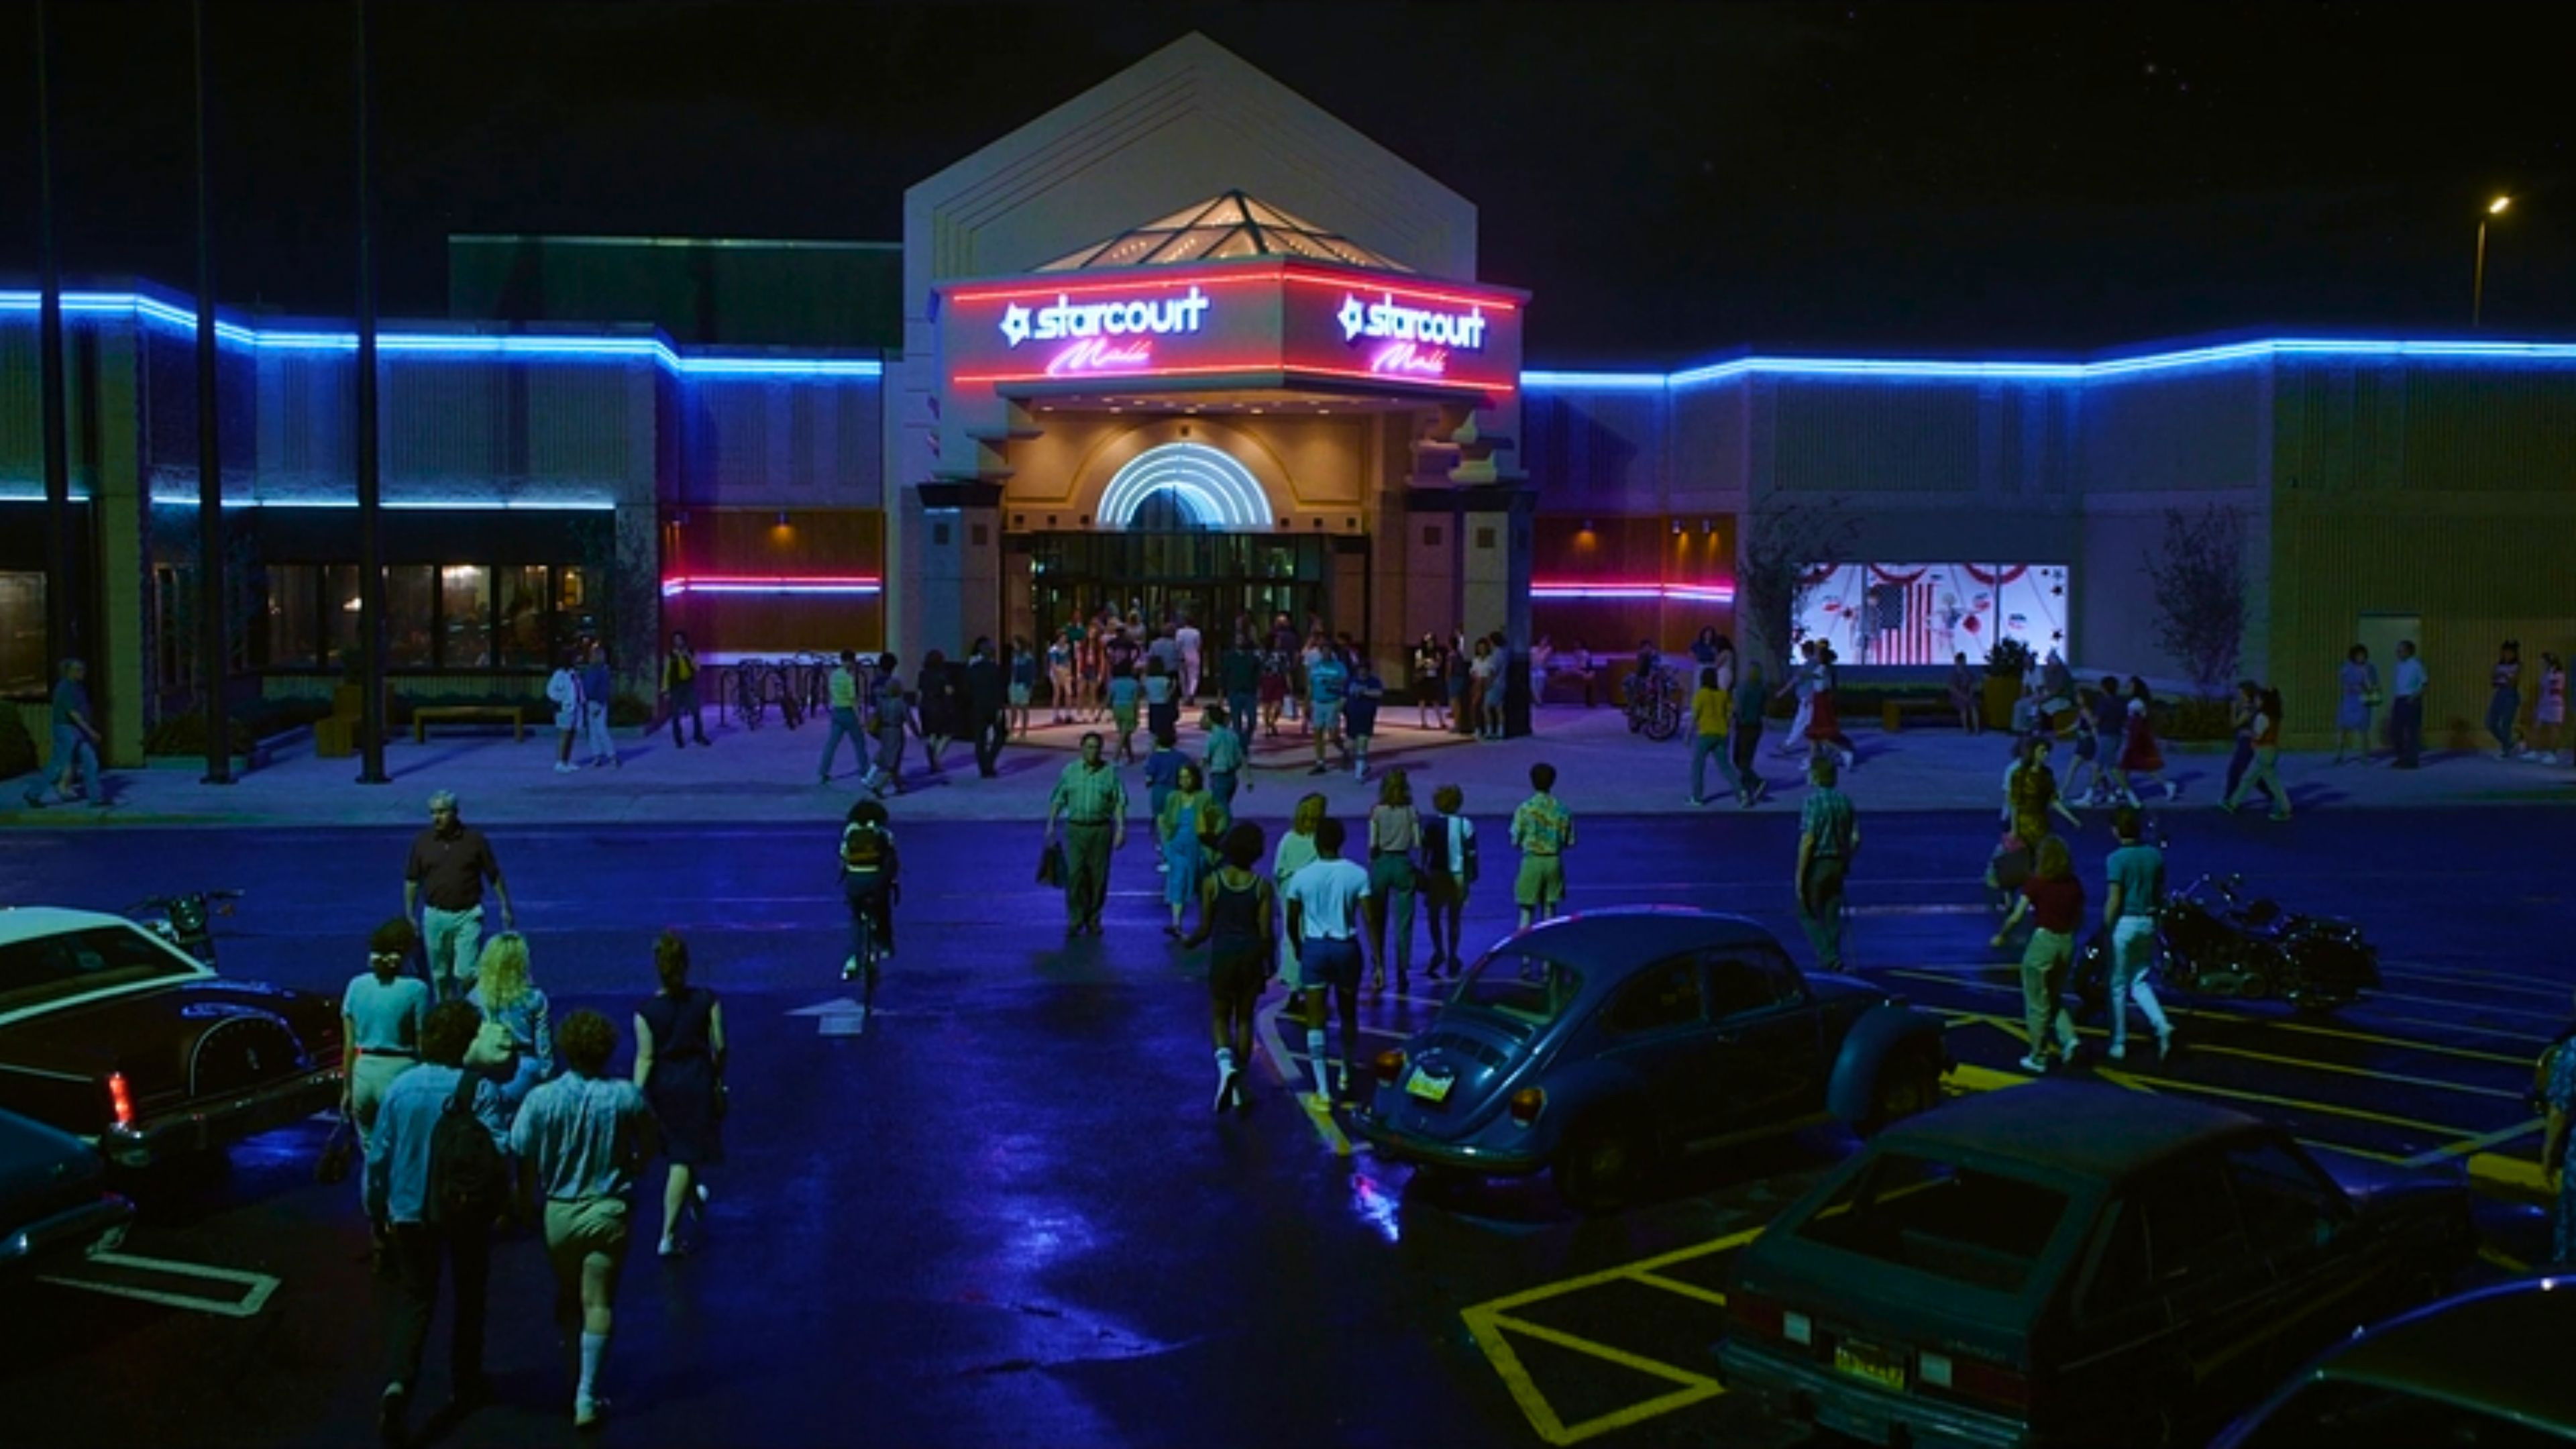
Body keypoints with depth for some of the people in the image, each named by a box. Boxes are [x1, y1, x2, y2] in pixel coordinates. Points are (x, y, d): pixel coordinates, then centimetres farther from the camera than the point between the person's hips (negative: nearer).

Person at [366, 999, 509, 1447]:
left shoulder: (400, 1087, -5)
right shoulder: (481, 1089, -16)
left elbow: (379, 1155, 0)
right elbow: (499, 1149, -23)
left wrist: (377, 1207, 13)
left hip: (412, 1210, 2)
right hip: (466, 1209, -2)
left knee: (414, 1300, 9)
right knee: (469, 1297, 18)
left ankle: (397, 1384, -12)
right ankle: (465, 1385, 30)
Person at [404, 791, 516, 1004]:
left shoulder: (475, 839, -4)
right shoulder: (422, 842, 1)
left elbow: (494, 876, 2)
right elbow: (412, 881, 8)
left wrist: (505, 908, 1)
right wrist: (409, 915, 6)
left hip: (468, 916, -2)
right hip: (435, 916, 2)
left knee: (467, 974, -9)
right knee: (440, 976, 11)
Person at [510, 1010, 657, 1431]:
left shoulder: (541, 1099, -11)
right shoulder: (626, 1096, -10)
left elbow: (524, 1159, -7)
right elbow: (651, 1144, 3)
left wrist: (528, 1204, 9)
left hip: (558, 1212, 1)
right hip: (608, 1210, -1)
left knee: (567, 1297, 21)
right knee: (598, 1303, 3)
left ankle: (575, 1378, 33)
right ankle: (586, 1397, 0)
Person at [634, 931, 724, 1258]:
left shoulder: (646, 1010, -11)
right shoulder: (707, 1000, -10)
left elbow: (645, 1058, -12)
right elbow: (720, 1046, -6)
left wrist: (636, 1097, -8)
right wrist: (719, 1082, 9)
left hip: (662, 1084, 1)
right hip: (698, 1081, -1)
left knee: (680, 1150, 26)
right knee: (684, 1159, 3)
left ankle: (694, 1194, 51)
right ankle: (668, 1236, 1)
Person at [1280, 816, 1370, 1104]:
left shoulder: (1302, 877, -6)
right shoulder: (1357, 875, -7)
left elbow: (1292, 922, 3)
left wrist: (1298, 947, 23)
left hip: (1314, 948, -1)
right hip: (1346, 948, 1)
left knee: (1316, 1020, 3)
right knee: (1348, 1015, 21)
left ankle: (1323, 1087, -2)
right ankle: (1347, 1075, 37)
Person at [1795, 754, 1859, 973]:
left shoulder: (1813, 800, -15)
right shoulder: (1845, 800, 6)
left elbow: (1808, 840, -18)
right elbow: (1855, 838, 7)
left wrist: (1800, 874, -14)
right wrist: (1846, 861, 19)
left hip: (1817, 864, -6)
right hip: (1838, 864, 6)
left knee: (1807, 913, 5)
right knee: (1832, 915, 13)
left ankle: (1830, 959, -6)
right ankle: (1832, 962, 17)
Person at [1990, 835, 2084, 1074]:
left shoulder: (2036, 883, -11)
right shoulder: (2074, 885, 2)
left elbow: (2016, 917, -11)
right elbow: (2079, 918, 10)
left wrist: (2000, 937, 3)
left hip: (2043, 940, -5)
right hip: (2067, 942, 5)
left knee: (2037, 1003, 6)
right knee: (2054, 999, 22)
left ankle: (2038, 1057, 12)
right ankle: (2068, 1038, 1)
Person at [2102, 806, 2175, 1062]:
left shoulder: (2117, 859, -14)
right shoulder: (2155, 856, 3)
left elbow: (2114, 900, -16)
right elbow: (2160, 894, 9)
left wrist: (2106, 928, -7)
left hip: (2124, 923, -5)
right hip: (2148, 923, 5)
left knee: (2118, 985, 8)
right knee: (2139, 982, 16)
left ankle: (2119, 1043, 15)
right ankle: (2162, 1025, -6)